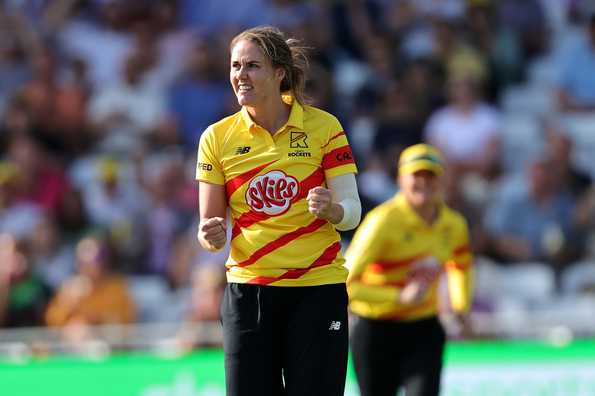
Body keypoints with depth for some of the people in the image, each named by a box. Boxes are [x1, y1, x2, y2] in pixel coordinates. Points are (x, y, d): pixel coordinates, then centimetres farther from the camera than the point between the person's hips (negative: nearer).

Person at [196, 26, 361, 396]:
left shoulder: (324, 126, -3)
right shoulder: (217, 137, 1)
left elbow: (352, 211, -4)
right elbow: (209, 222, 4)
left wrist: (331, 208, -26)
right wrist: (211, 236, -20)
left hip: (318, 289, -1)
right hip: (247, 291, 1)